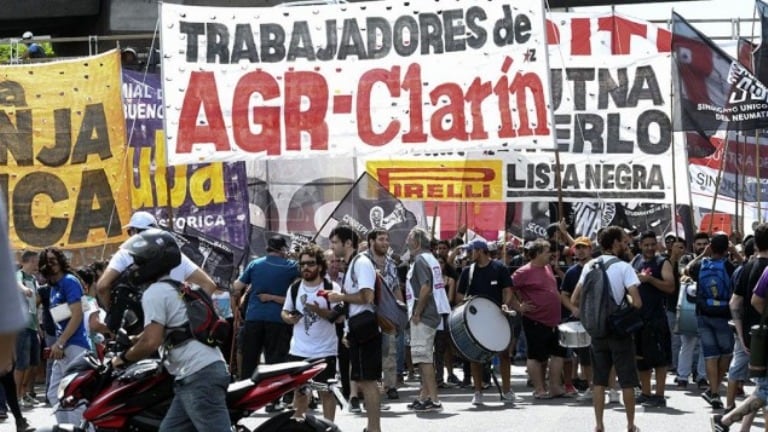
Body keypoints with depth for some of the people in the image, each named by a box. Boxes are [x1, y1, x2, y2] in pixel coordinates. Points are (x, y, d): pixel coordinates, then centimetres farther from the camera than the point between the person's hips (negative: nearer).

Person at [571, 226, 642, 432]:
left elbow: (575, 300, 2)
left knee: (599, 380, 9)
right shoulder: (623, 267, -10)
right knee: (627, 380, 6)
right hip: (620, 330, -4)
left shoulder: (590, 266, 4)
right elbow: (637, 302, -18)